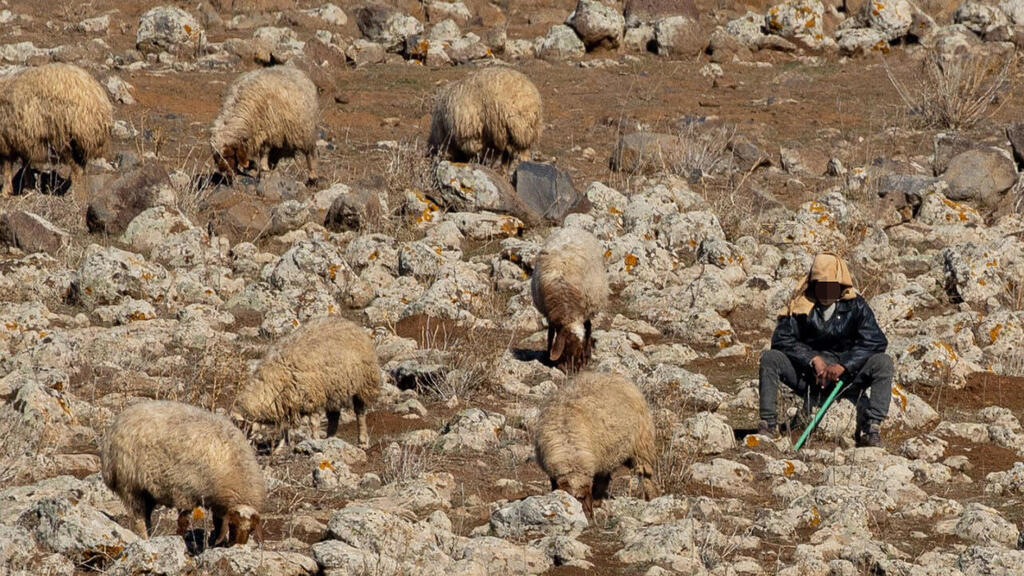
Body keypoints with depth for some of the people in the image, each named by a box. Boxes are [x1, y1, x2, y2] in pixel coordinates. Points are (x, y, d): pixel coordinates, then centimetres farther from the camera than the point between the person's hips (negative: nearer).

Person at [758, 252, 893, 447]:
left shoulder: (855, 305, -1)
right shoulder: (801, 305, -1)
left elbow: (876, 341, -10)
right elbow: (781, 339, -8)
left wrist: (843, 366, -21)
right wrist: (813, 359, -21)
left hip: (845, 375, 0)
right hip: (807, 376, 0)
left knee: (883, 363, -24)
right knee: (769, 359, -22)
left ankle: (871, 426, -31)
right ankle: (768, 423, -26)